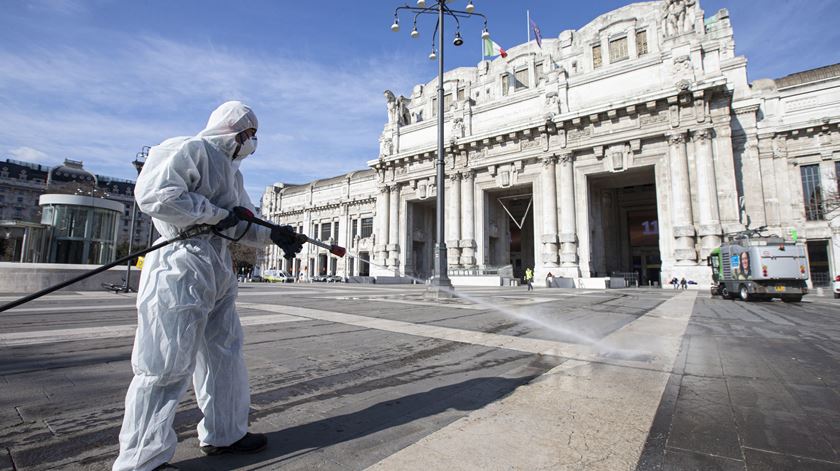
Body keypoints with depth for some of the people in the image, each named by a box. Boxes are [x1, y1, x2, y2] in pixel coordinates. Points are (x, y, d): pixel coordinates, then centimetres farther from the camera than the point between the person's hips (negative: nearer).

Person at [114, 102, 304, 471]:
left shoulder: (231, 169, 20)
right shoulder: (190, 149, -8)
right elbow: (153, 194, -22)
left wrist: (271, 235, 5)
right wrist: (217, 213, -16)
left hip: (218, 272, 10)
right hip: (181, 268, -10)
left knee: (224, 355, 15)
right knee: (168, 366, -2)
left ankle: (223, 434, 31)